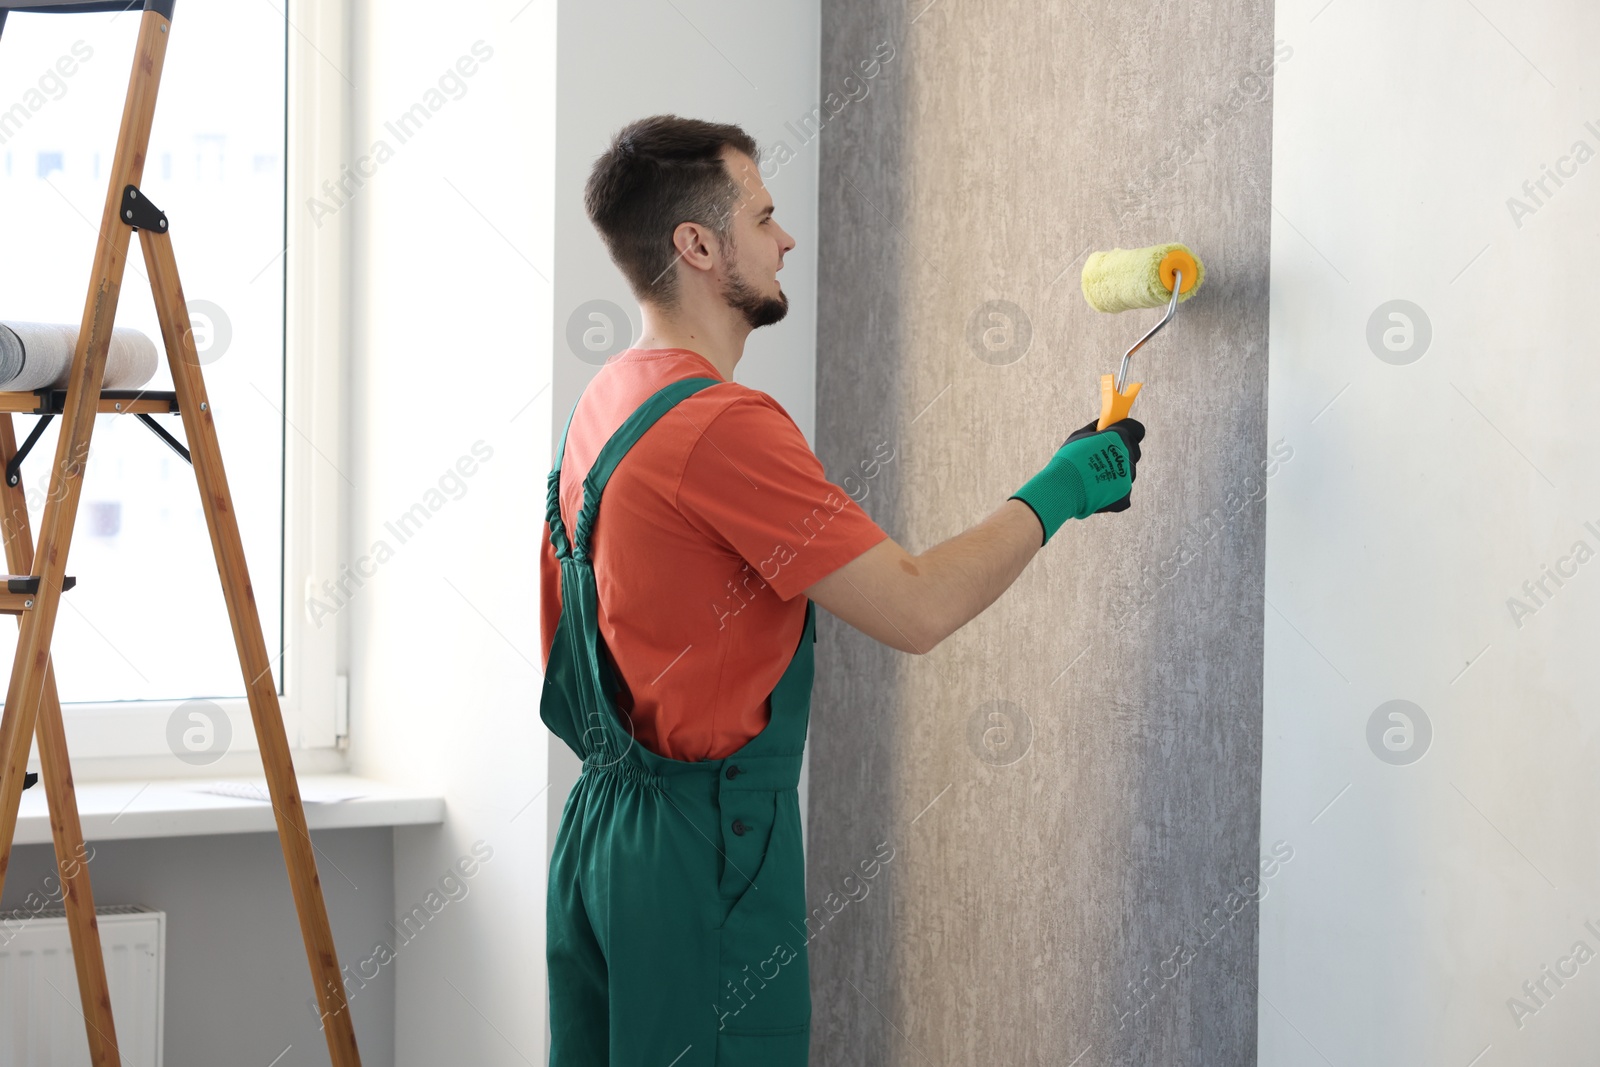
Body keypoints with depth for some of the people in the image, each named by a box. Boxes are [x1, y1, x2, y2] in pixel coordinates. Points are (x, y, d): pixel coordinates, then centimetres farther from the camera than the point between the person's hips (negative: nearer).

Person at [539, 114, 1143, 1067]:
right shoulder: (721, 425, -20)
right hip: (705, 845, -9)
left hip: (603, 820, 9)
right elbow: (918, 608, -22)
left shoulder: (607, 400, 9)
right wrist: (1059, 490, -9)